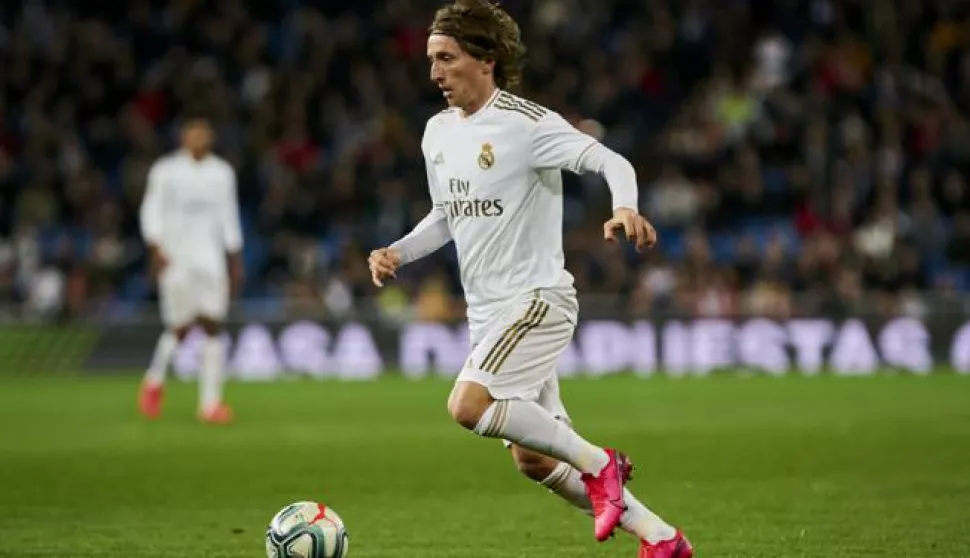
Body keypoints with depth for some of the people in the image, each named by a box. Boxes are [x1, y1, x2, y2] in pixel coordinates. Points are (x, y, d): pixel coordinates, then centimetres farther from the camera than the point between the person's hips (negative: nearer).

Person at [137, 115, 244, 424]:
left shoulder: (222, 173, 11)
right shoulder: (165, 171, 0)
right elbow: (151, 212, -3)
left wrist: (235, 261, 14)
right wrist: (156, 248, -17)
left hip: (211, 256, 3)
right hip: (175, 256, -3)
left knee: (213, 326, -7)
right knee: (180, 327, -4)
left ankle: (210, 402, -7)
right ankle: (154, 381, 25)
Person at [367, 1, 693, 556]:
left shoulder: (526, 123, -13)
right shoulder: (438, 132, 11)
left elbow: (611, 162, -21)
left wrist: (625, 209, -42)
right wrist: (396, 253, 5)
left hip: (538, 299, -9)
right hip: (489, 313, 9)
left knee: (467, 404, -28)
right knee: (533, 460, 8)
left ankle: (598, 462, -10)